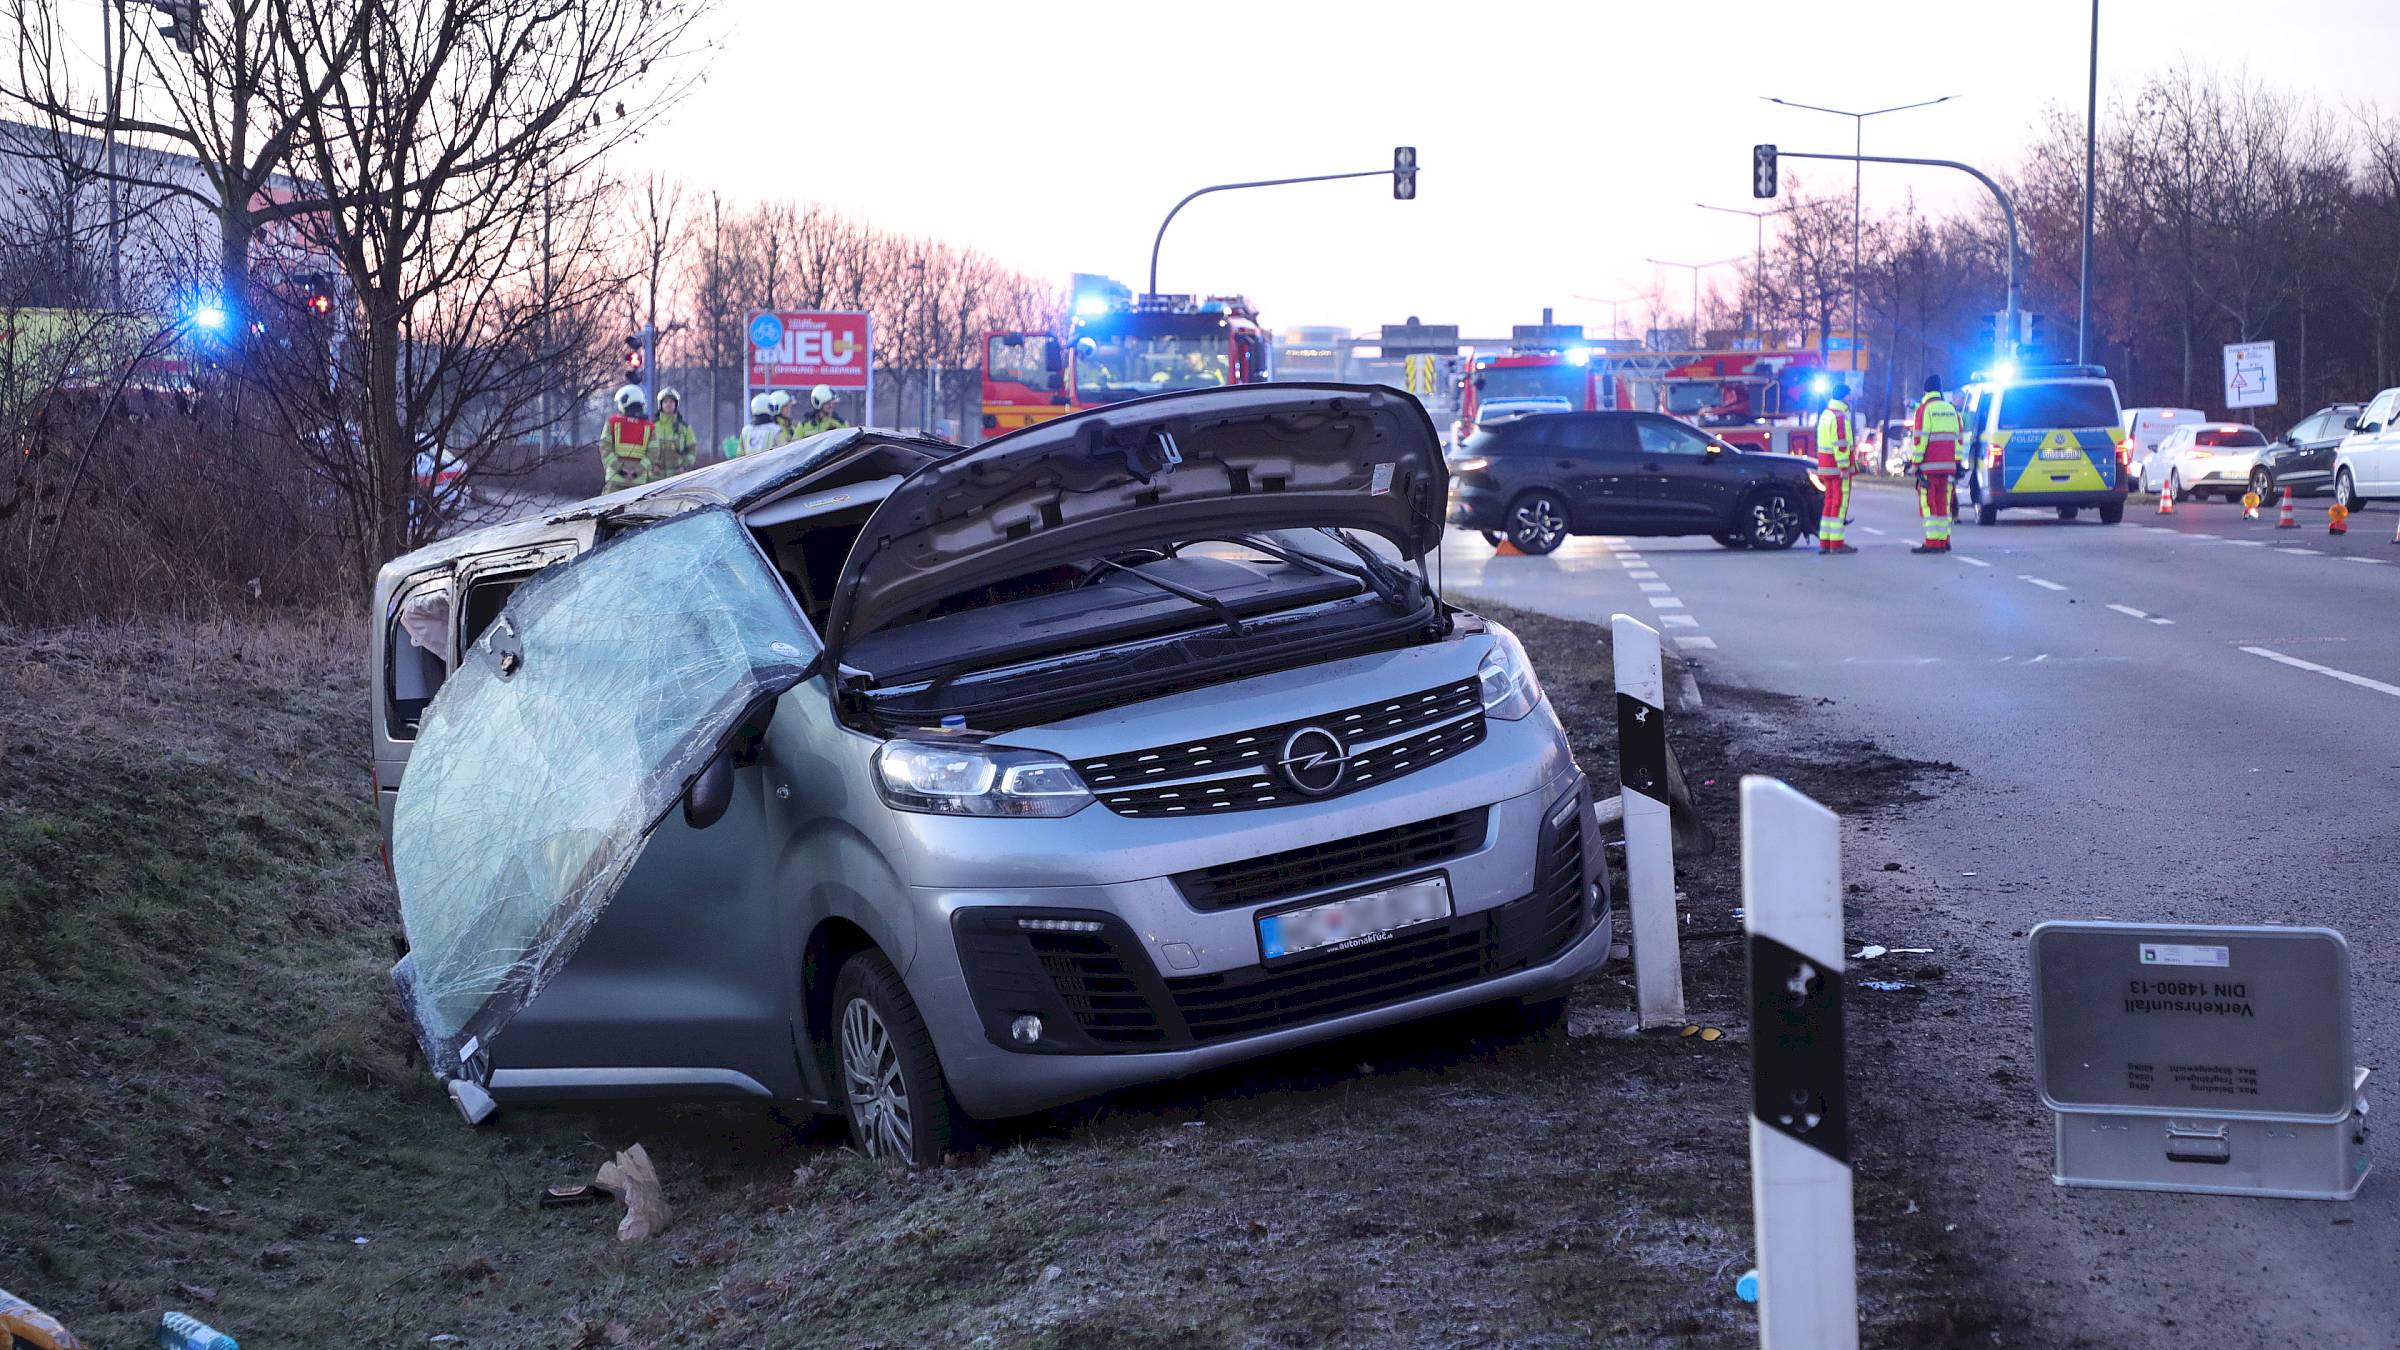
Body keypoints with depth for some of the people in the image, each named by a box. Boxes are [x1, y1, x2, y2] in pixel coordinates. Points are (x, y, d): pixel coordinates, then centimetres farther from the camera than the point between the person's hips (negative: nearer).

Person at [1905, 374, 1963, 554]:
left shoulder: (1924, 409, -7)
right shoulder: (1951, 409, 15)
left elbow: (1919, 438, -13)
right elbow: (1957, 438, 17)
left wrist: (1914, 463, -10)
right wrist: (1957, 463, 20)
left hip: (1929, 466, -7)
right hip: (1948, 465, 7)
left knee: (1928, 504, -6)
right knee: (1943, 503, 12)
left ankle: (1932, 542, -12)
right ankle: (1944, 540, 14)